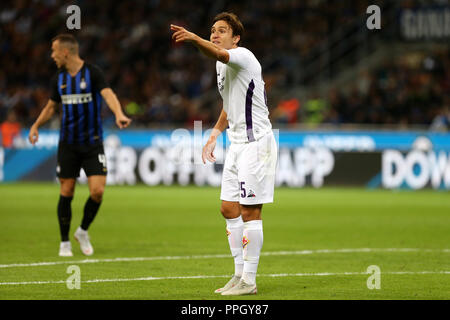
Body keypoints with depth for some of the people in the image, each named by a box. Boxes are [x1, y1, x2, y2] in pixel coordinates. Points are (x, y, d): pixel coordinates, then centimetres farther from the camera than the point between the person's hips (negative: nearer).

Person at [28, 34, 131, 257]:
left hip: (92, 142, -3)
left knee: (97, 191, -12)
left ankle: (83, 231, 13)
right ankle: (65, 242, 14)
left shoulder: (92, 73, -10)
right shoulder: (58, 79, 6)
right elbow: (51, 106, 21)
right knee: (66, 192, 1)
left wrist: (119, 114, -42)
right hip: (67, 144, 3)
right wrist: (36, 126, 12)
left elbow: (108, 94, -25)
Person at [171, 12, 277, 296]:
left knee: (250, 211, -8)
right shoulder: (222, 66, 15)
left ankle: (249, 281, -4)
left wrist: (194, 38, -56)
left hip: (256, 142, -10)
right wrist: (215, 135, 24)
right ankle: (240, 273, 17)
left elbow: (219, 54, -38)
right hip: (237, 143, 10)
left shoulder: (242, 57, -14)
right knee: (229, 209, 10)